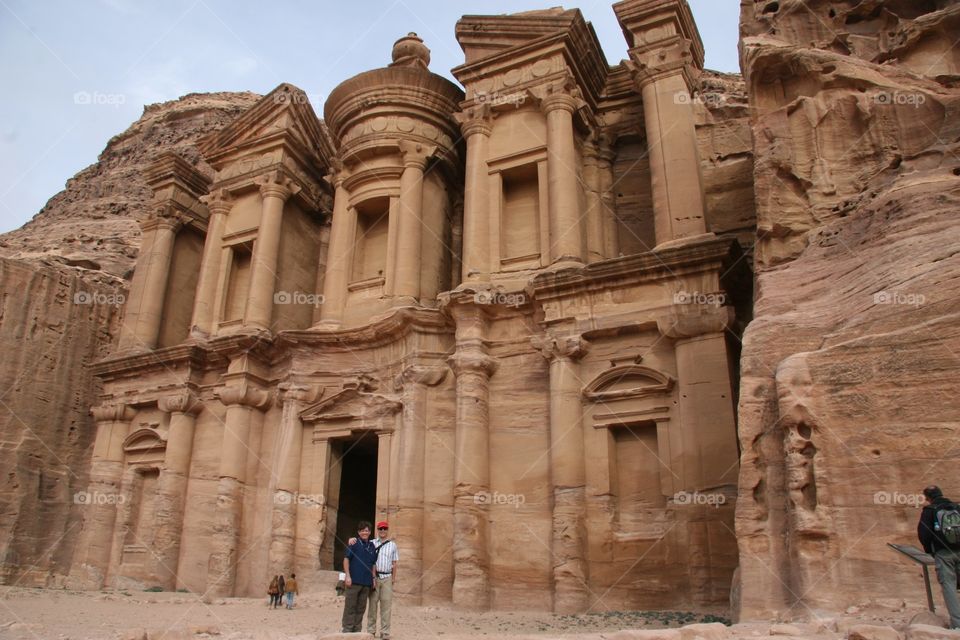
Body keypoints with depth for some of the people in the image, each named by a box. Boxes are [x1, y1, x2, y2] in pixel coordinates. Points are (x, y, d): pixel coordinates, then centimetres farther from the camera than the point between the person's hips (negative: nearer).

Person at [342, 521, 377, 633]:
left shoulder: (372, 546, 12)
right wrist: (348, 576, -12)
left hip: (367, 582, 5)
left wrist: (373, 579, 11)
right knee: (350, 606, -2)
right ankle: (347, 629, 4)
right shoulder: (354, 543, -2)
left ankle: (357, 630, 17)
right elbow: (346, 559, -5)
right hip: (354, 580, -5)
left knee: (361, 607, 9)